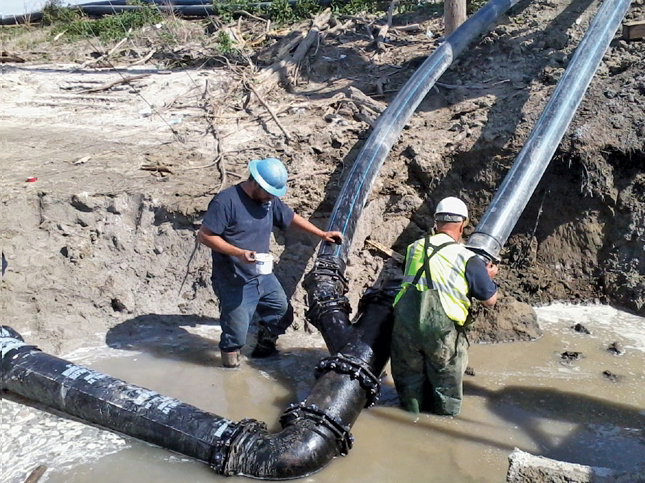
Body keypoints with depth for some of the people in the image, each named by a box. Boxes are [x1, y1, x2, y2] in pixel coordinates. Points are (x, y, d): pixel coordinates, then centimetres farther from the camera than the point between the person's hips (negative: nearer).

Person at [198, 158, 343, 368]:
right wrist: (239, 253, -27)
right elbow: (205, 235, -19)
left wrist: (322, 234, 15)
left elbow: (292, 218, 17)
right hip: (234, 284, -7)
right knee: (236, 334, 0)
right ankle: (230, 353, 33)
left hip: (264, 277, 7)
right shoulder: (226, 201, -20)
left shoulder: (270, 200, 2)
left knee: (283, 315, 18)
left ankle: (265, 348, 42)